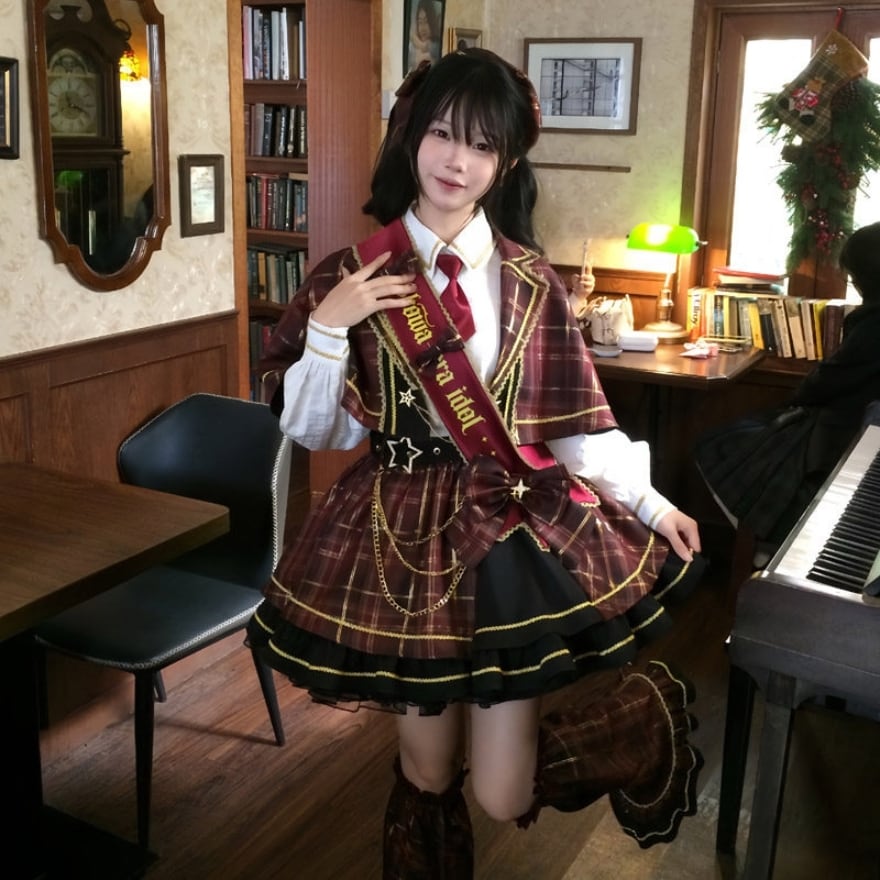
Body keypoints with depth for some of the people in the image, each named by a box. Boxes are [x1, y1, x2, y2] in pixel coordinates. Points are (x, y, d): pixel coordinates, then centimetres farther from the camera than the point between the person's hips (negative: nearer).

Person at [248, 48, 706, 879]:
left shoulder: (528, 280, 1)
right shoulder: (352, 276, -1)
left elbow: (575, 416, 6)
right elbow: (312, 430, -1)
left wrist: (649, 502, 8)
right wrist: (327, 325, -15)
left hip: (512, 529, 0)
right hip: (402, 533, 1)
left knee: (503, 797, 2)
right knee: (427, 775, 10)